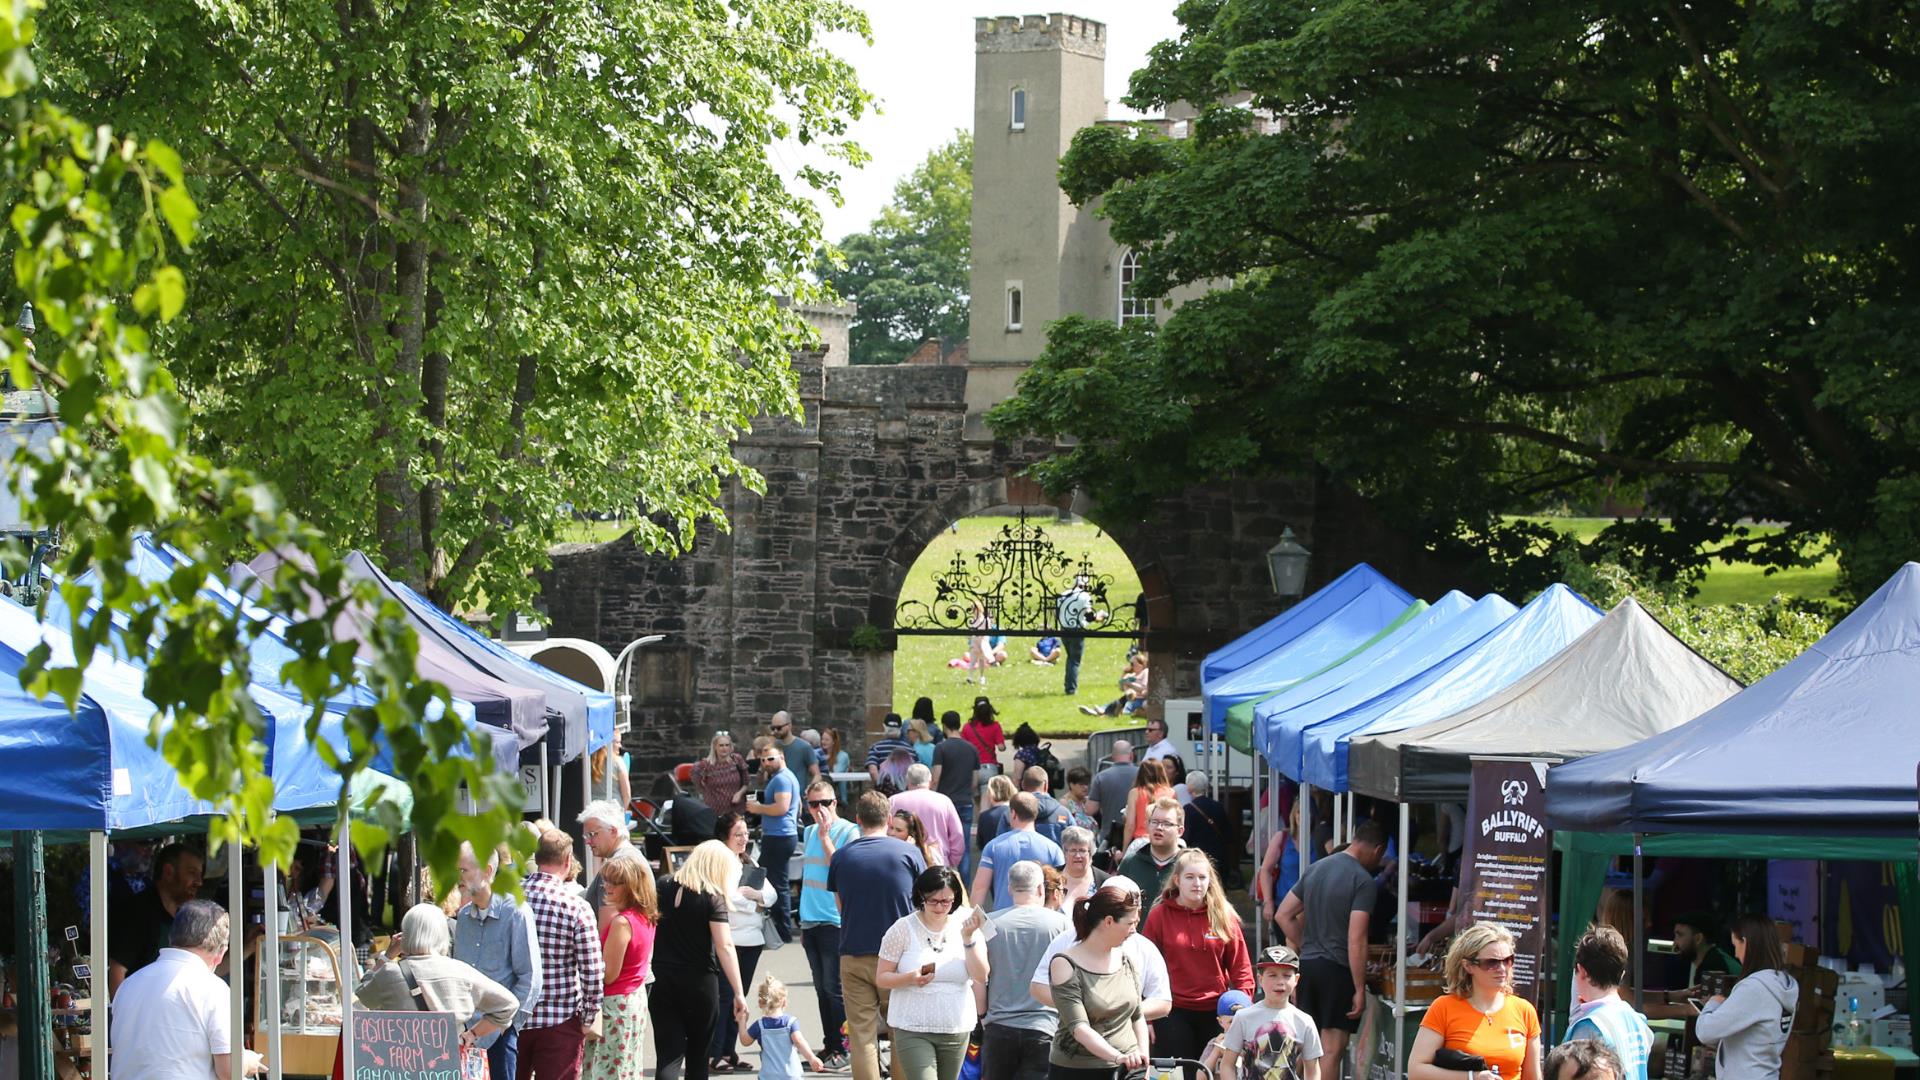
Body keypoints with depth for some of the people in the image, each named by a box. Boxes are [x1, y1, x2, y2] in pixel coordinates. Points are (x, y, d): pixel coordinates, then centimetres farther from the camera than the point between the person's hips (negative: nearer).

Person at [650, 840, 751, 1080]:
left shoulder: (664, 888, 4)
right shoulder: (713, 898, -9)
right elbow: (725, 947, -16)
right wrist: (738, 993, -16)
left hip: (661, 981, 3)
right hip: (699, 983, -2)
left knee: (668, 1058, -3)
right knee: (697, 1056, 15)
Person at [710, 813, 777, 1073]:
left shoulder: (750, 864, 19)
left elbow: (770, 894, 12)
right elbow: (721, 896, -19)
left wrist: (749, 893, -9)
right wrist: (752, 899, -4)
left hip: (751, 939, 7)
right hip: (727, 940, -7)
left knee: (738, 998, 10)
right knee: (723, 996, -9)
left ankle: (728, 1052, 15)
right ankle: (713, 1055, -8)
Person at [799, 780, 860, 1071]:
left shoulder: (847, 831, -8)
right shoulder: (809, 832, 13)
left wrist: (825, 836, -20)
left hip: (834, 921, -7)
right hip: (810, 921, 7)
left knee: (834, 989, -5)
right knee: (821, 989, 11)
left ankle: (842, 1048, 2)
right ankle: (829, 1045, 18)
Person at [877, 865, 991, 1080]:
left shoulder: (965, 925, 1)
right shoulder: (903, 928, -5)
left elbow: (981, 976, -6)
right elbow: (881, 978, -2)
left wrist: (968, 938, -17)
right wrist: (911, 978, -21)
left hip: (956, 1029, 3)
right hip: (913, 1030, -3)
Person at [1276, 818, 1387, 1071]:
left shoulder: (1315, 869, 10)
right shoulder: (1364, 881, -12)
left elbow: (1283, 915, 14)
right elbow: (1356, 940, -18)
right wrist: (1360, 990, -14)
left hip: (1306, 965, 7)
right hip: (1337, 969, -7)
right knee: (1332, 1048, -5)